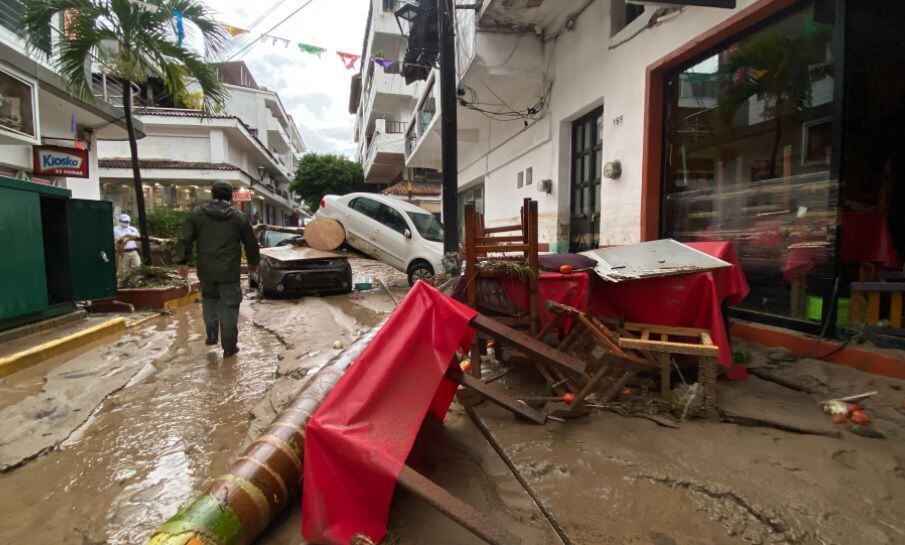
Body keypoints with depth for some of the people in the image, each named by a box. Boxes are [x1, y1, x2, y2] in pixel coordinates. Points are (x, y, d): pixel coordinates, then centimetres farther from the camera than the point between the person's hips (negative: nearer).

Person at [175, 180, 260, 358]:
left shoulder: (197, 214, 2)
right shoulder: (239, 217, 0)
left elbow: (185, 240, 1)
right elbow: (251, 243, 6)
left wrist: (182, 261, 11)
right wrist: (253, 263, 20)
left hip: (206, 270, 2)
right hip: (229, 271, -2)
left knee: (209, 300, 25)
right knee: (229, 307, 4)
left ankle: (211, 335, 23)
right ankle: (229, 346, 8)